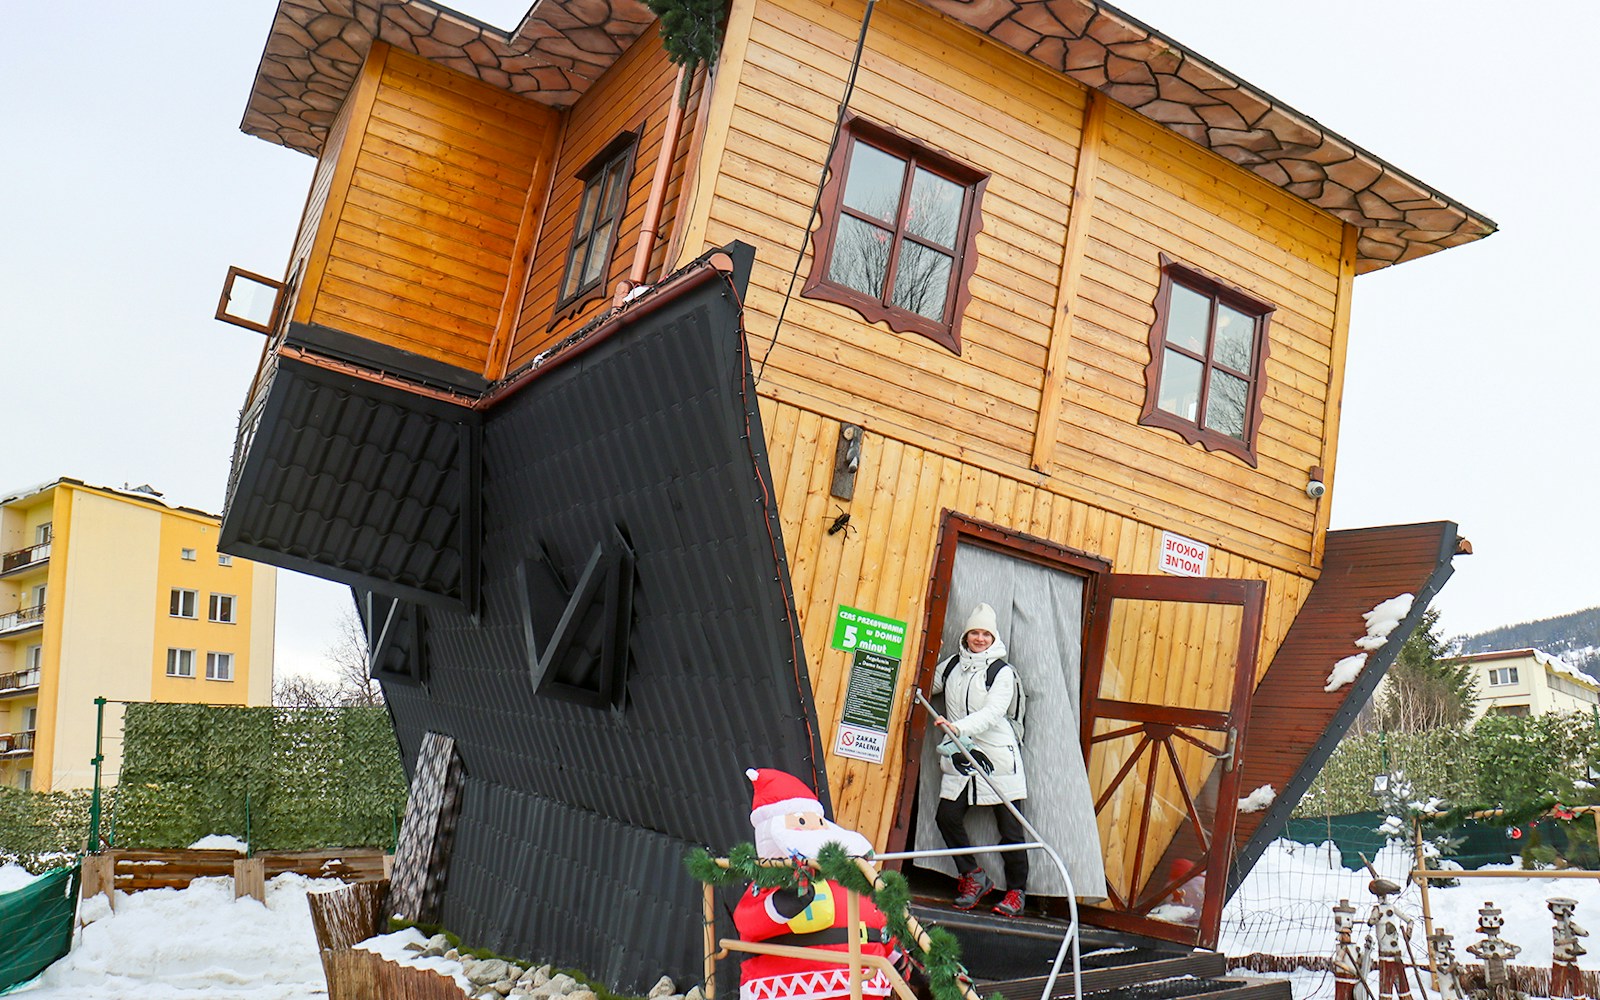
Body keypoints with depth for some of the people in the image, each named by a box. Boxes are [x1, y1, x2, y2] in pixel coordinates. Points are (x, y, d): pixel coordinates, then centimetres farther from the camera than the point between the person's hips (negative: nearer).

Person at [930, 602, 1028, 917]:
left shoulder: (1002, 672, -5)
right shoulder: (952, 665, 11)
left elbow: (992, 712, -18)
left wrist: (959, 728, -32)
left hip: (998, 756, -5)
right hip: (960, 758, 5)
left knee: (1009, 825, -2)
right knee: (947, 816, -2)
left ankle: (1016, 891, 13)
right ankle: (974, 877, 17)